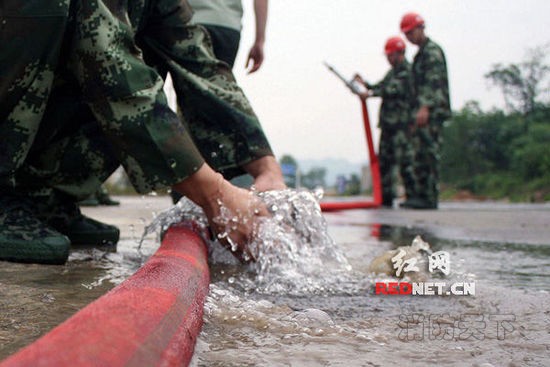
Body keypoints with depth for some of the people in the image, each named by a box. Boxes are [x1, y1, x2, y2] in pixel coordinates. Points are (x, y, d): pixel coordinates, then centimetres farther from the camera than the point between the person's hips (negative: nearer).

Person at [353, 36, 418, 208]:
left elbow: (394, 89, -19)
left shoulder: (406, 71, -6)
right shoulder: (393, 72, 22)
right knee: (385, 159, 9)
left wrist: (370, 93, -24)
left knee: (404, 159, -10)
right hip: (388, 123, 9)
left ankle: (412, 196, -4)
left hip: (401, 123, -9)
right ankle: (386, 197, 14)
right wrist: (365, 83, 7)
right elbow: (380, 88, 21)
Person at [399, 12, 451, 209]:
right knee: (421, 156, 8)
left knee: (430, 153, -12)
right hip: (425, 112, 10)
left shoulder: (432, 51, -6)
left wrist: (425, 107, -28)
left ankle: (430, 198, -11)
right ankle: (423, 195, 12)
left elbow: (434, 82, -19)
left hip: (433, 111, -10)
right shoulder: (421, 53, 24)